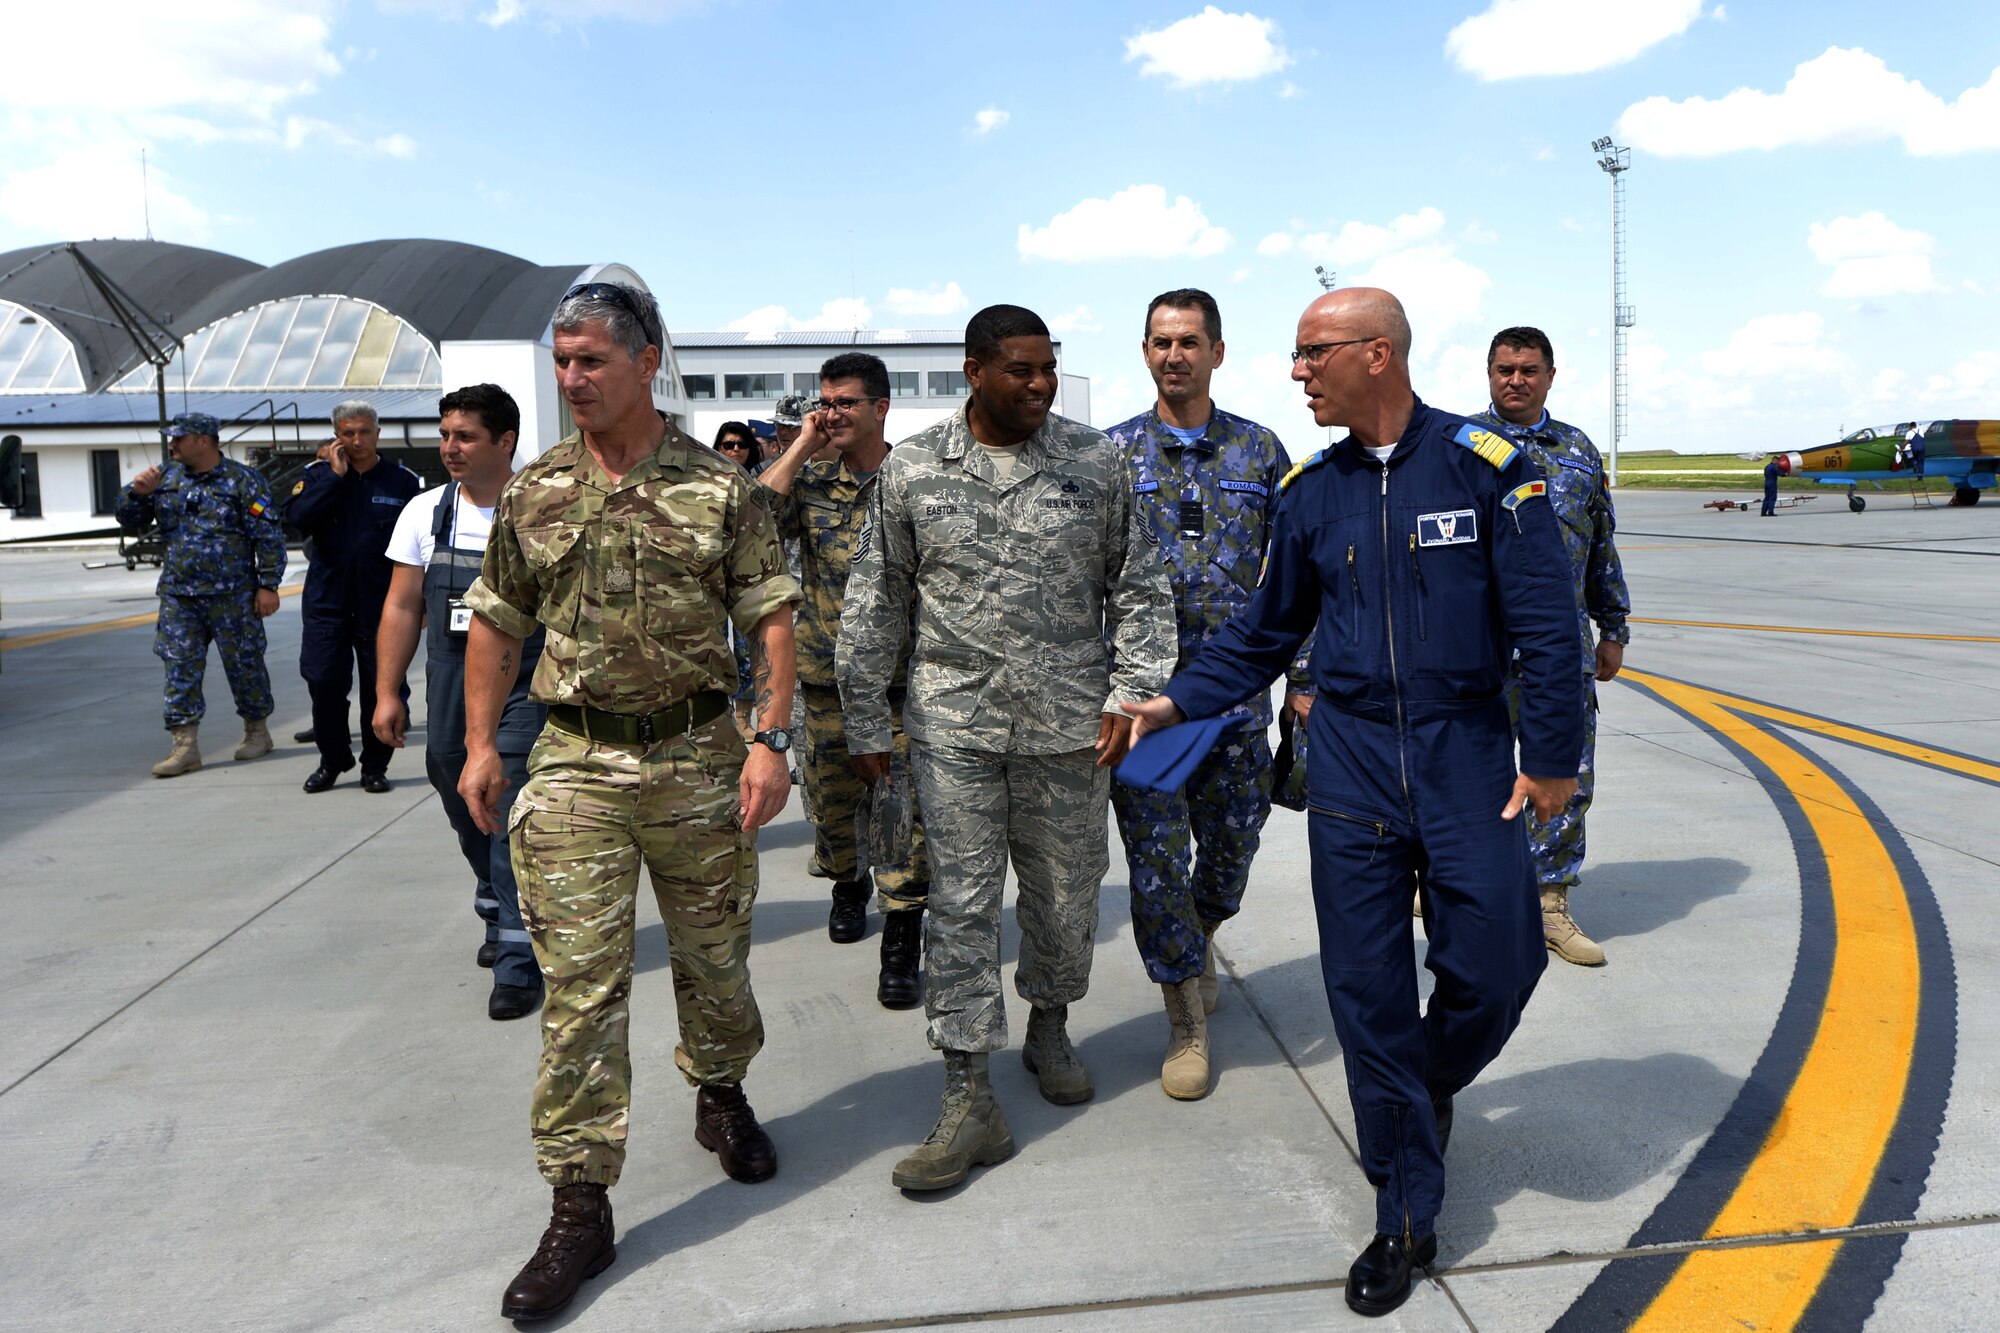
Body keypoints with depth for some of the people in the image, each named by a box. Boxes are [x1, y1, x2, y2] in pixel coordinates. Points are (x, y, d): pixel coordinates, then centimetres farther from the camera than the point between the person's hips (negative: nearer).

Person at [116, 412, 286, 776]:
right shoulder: (167, 479, 10)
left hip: (232, 595, -5)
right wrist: (138, 493, -4)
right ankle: (185, 746, 4)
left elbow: (269, 537, -7)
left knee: (244, 664, 5)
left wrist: (268, 585, -11)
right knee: (180, 668, 1)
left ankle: (257, 730, 22)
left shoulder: (243, 480, -5)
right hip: (178, 595, 5)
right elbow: (129, 522, 16)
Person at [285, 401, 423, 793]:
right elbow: (298, 520, -11)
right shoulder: (318, 475, 7)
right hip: (327, 601, 1)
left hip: (382, 603, -1)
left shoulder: (403, 481, 2)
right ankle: (332, 759, 20)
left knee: (380, 686, 3)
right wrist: (335, 476, -11)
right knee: (323, 681, -1)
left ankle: (375, 766, 18)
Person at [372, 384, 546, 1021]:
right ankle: (498, 920, 40)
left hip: (524, 688, -5)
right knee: (469, 818, 17)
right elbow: (402, 606, 9)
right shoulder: (425, 513, 5)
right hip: (448, 691, 5)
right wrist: (387, 691, 6)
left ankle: (518, 964, -2)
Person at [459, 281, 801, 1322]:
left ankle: (720, 1097, 42)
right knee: (579, 982, 1)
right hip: (575, 763, 1)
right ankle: (580, 1206, 11)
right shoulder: (533, 492, 6)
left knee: (714, 952, 14)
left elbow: (770, 616, -3)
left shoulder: (717, 486, -2)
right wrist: (480, 745, 6)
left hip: (699, 753, -1)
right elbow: (497, 622, 12)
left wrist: (770, 742, -12)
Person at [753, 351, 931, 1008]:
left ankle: (901, 947, 4)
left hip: (901, 676, -3)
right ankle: (847, 884, 45)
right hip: (827, 675, 3)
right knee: (830, 796, 17)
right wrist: (803, 445, -9)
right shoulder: (810, 480, 6)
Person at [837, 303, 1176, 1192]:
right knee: (961, 902, -1)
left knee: (1065, 893, 13)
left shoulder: (1095, 463, 2)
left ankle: (1049, 1027, 40)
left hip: (1068, 722, 1)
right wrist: (866, 723, 5)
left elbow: (1138, 587, 7)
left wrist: (1130, 693, -2)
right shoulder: (912, 470, 1)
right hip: (954, 725, -1)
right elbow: (875, 604, 6)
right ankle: (968, 1101, 9)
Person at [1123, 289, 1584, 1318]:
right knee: (1367, 988, 4)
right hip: (1350, 754, 2)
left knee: (1491, 968, 0)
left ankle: (1433, 1083, 36)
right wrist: (1174, 703, 5)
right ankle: (1407, 1215, 19)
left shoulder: (1484, 464, -5)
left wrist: (1551, 757, -5)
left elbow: (1545, 622, -4)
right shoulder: (1310, 491, 5)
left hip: (1467, 749, -2)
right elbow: (1266, 630, 13)